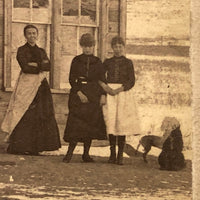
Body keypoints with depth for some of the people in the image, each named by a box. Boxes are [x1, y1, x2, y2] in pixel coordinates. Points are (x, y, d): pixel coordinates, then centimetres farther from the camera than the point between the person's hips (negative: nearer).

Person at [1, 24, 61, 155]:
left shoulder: (41, 51, 17)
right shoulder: (22, 50, 3)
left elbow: (48, 66, 0)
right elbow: (25, 67, -13)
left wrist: (35, 65, -12)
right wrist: (41, 66, -5)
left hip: (41, 86, 5)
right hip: (26, 85, -5)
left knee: (41, 117, -1)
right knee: (24, 117, -9)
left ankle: (34, 147, 3)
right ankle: (16, 147, -5)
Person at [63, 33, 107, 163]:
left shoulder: (98, 62, 10)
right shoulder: (76, 61, 5)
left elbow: (102, 80, 9)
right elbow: (72, 79, 1)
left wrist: (103, 95, -3)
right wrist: (79, 93, -11)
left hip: (94, 95, 2)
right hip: (78, 93, -2)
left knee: (91, 124, 1)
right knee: (76, 123, -11)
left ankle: (86, 153, 8)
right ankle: (70, 152, -10)